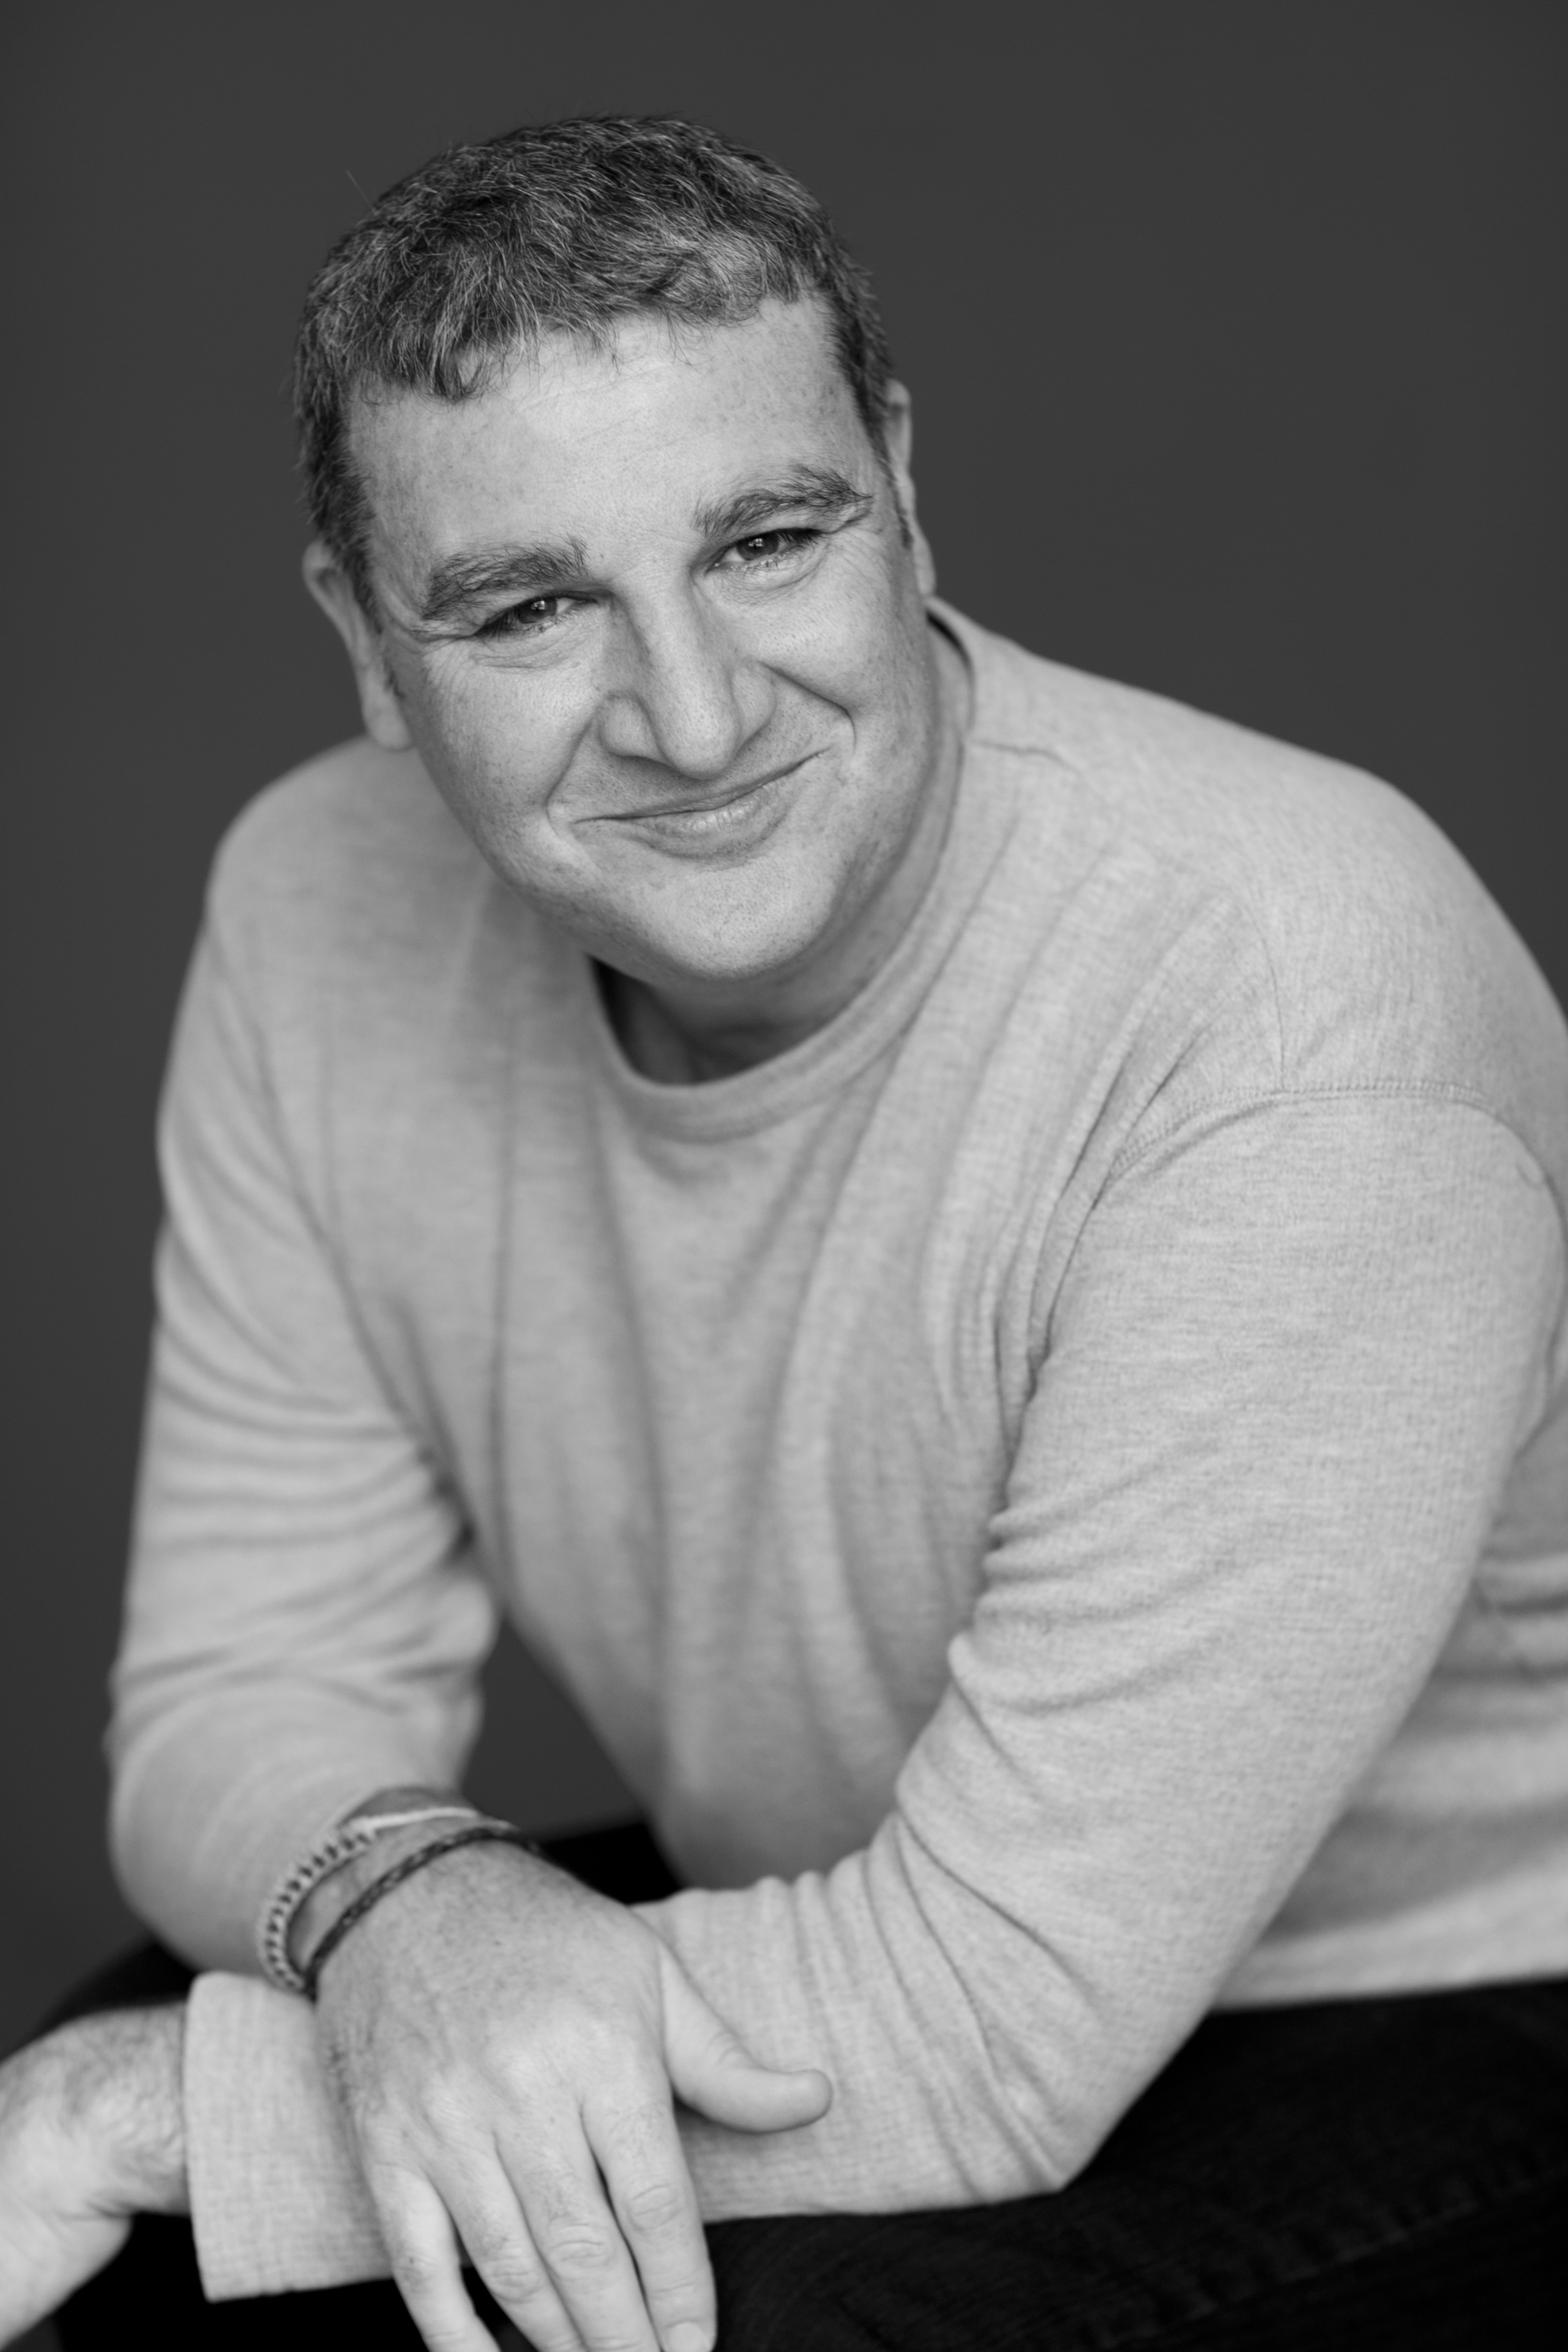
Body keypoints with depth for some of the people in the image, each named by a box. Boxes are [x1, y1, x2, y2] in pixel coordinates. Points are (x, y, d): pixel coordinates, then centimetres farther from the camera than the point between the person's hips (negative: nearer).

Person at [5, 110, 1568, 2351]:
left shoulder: (1301, 1013, -29)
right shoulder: (317, 908, -9)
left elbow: (994, 2017, -29)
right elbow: (248, 1682, -3)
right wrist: (411, 1906, -27)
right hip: (778, 1986, 6)